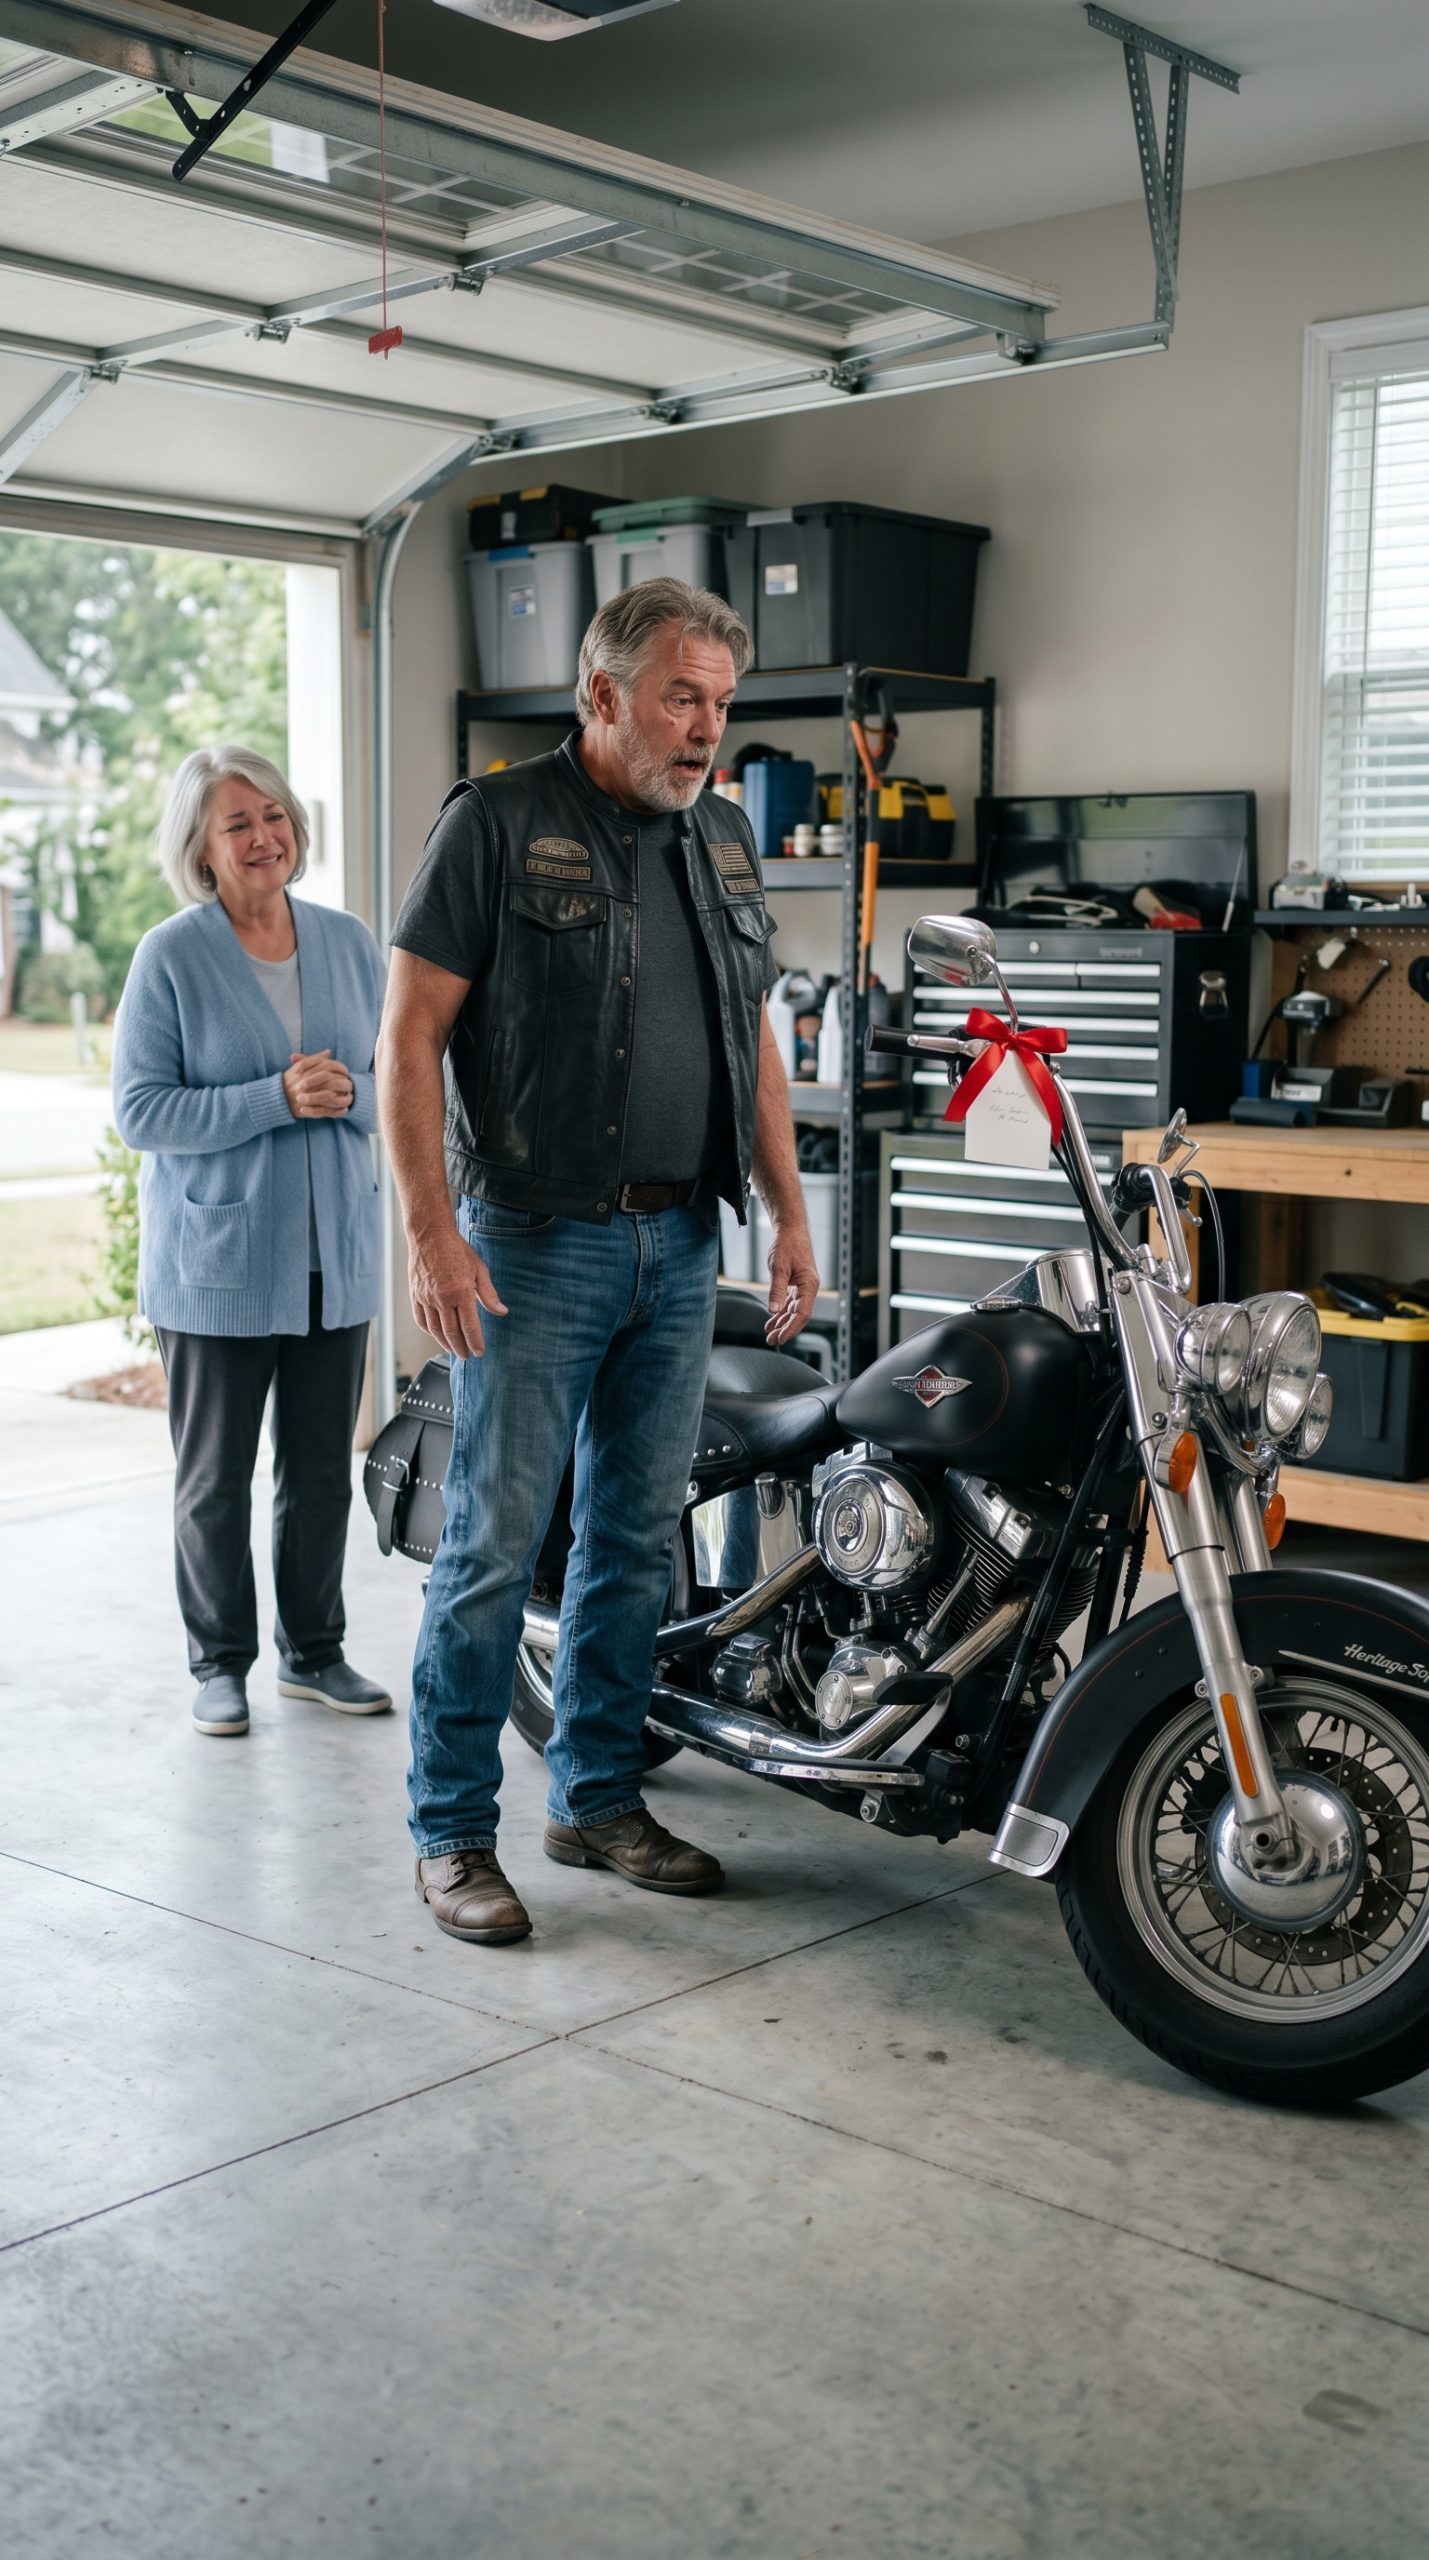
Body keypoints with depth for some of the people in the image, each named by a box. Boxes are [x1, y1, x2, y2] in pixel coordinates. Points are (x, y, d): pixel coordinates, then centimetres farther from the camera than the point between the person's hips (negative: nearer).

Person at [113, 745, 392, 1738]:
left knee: (322, 1472, 12)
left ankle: (314, 1653, 27)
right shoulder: (171, 956, -6)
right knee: (215, 1479, 7)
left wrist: (348, 1093, -13)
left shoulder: (349, 942, 6)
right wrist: (277, 1099, -20)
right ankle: (221, 1664, 22)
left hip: (334, 1258, 4)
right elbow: (141, 1109, -11)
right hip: (217, 1264, -3)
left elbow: (401, 1081, 10)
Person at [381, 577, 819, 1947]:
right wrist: (430, 1230, -18)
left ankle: (597, 1797, 24)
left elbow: (755, 1041, 19)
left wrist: (790, 1213, 12)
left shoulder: (724, 841, 14)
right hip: (535, 1244, -6)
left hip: (678, 1243, 6)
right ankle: (451, 1828, 9)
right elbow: (409, 1035, -10)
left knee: (638, 1537, 12)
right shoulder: (496, 823, -6)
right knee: (494, 1543, -3)